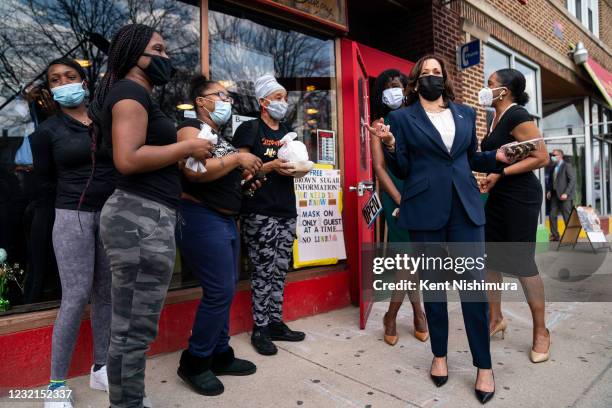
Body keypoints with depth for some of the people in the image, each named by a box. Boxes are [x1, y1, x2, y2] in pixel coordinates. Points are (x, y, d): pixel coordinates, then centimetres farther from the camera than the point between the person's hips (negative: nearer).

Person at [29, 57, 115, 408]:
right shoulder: (47, 131, 2)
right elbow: (47, 180, 10)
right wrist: (78, 192, 7)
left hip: (113, 214, 2)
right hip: (73, 216, -2)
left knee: (106, 293, 8)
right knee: (77, 297, -5)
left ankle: (100, 368, 22)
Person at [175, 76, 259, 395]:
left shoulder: (219, 135, 20)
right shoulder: (191, 128, -7)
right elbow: (195, 171, -25)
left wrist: (243, 174, 8)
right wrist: (237, 158, -16)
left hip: (226, 219, 10)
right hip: (202, 218, -10)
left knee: (224, 290, 12)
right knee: (219, 291, -9)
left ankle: (220, 355, 25)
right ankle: (195, 362, 10)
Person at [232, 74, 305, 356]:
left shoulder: (286, 132, 20)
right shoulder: (249, 129, -2)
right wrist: (270, 166, -18)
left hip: (286, 211, 7)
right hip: (260, 213, -7)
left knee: (280, 271, 10)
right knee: (263, 271, -2)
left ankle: (276, 323, 22)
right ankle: (260, 329, 11)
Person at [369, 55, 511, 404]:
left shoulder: (466, 114, 16)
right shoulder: (402, 117, 5)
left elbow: (472, 159, 21)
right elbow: (402, 170, 2)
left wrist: (498, 156, 4)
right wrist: (390, 145, -15)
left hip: (466, 206, 3)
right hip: (425, 209, -2)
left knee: (474, 281, 0)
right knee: (433, 282, 7)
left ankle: (484, 365, 16)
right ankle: (440, 355, 24)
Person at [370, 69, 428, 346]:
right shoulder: (379, 124, 7)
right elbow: (379, 167, -2)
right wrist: (400, 200, -11)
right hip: (395, 192, -2)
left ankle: (392, 315, 18)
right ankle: (417, 314, 13)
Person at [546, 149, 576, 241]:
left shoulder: (567, 166, -5)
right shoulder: (553, 168, 14)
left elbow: (572, 180, -11)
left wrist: (566, 193, -17)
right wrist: (549, 191, 5)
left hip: (563, 195, -6)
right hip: (554, 195, 6)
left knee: (567, 217, -1)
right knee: (552, 215, 3)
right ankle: (555, 235, 11)